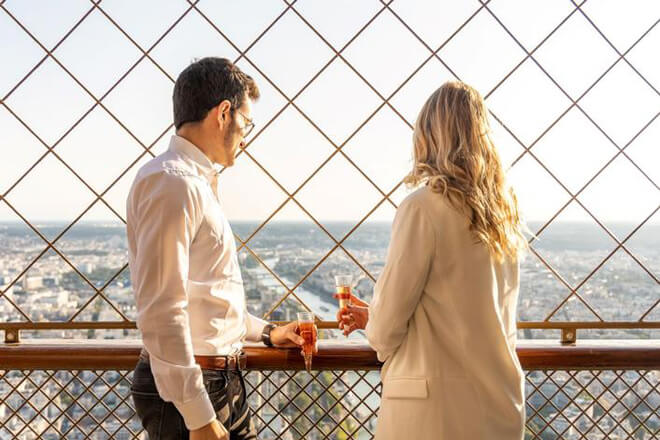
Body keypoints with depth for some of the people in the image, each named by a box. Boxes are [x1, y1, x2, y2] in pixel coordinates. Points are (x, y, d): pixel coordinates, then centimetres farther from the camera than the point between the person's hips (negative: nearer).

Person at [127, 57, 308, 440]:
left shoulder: (199, 182, 13)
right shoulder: (172, 182, -17)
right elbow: (161, 312, -23)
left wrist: (266, 333, 26)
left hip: (225, 381, 9)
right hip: (192, 392, -9)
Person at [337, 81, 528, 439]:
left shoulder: (423, 206, -16)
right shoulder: (504, 208, 5)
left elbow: (389, 319, -12)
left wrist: (374, 329, 13)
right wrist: (373, 316, 20)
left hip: (436, 403, -7)